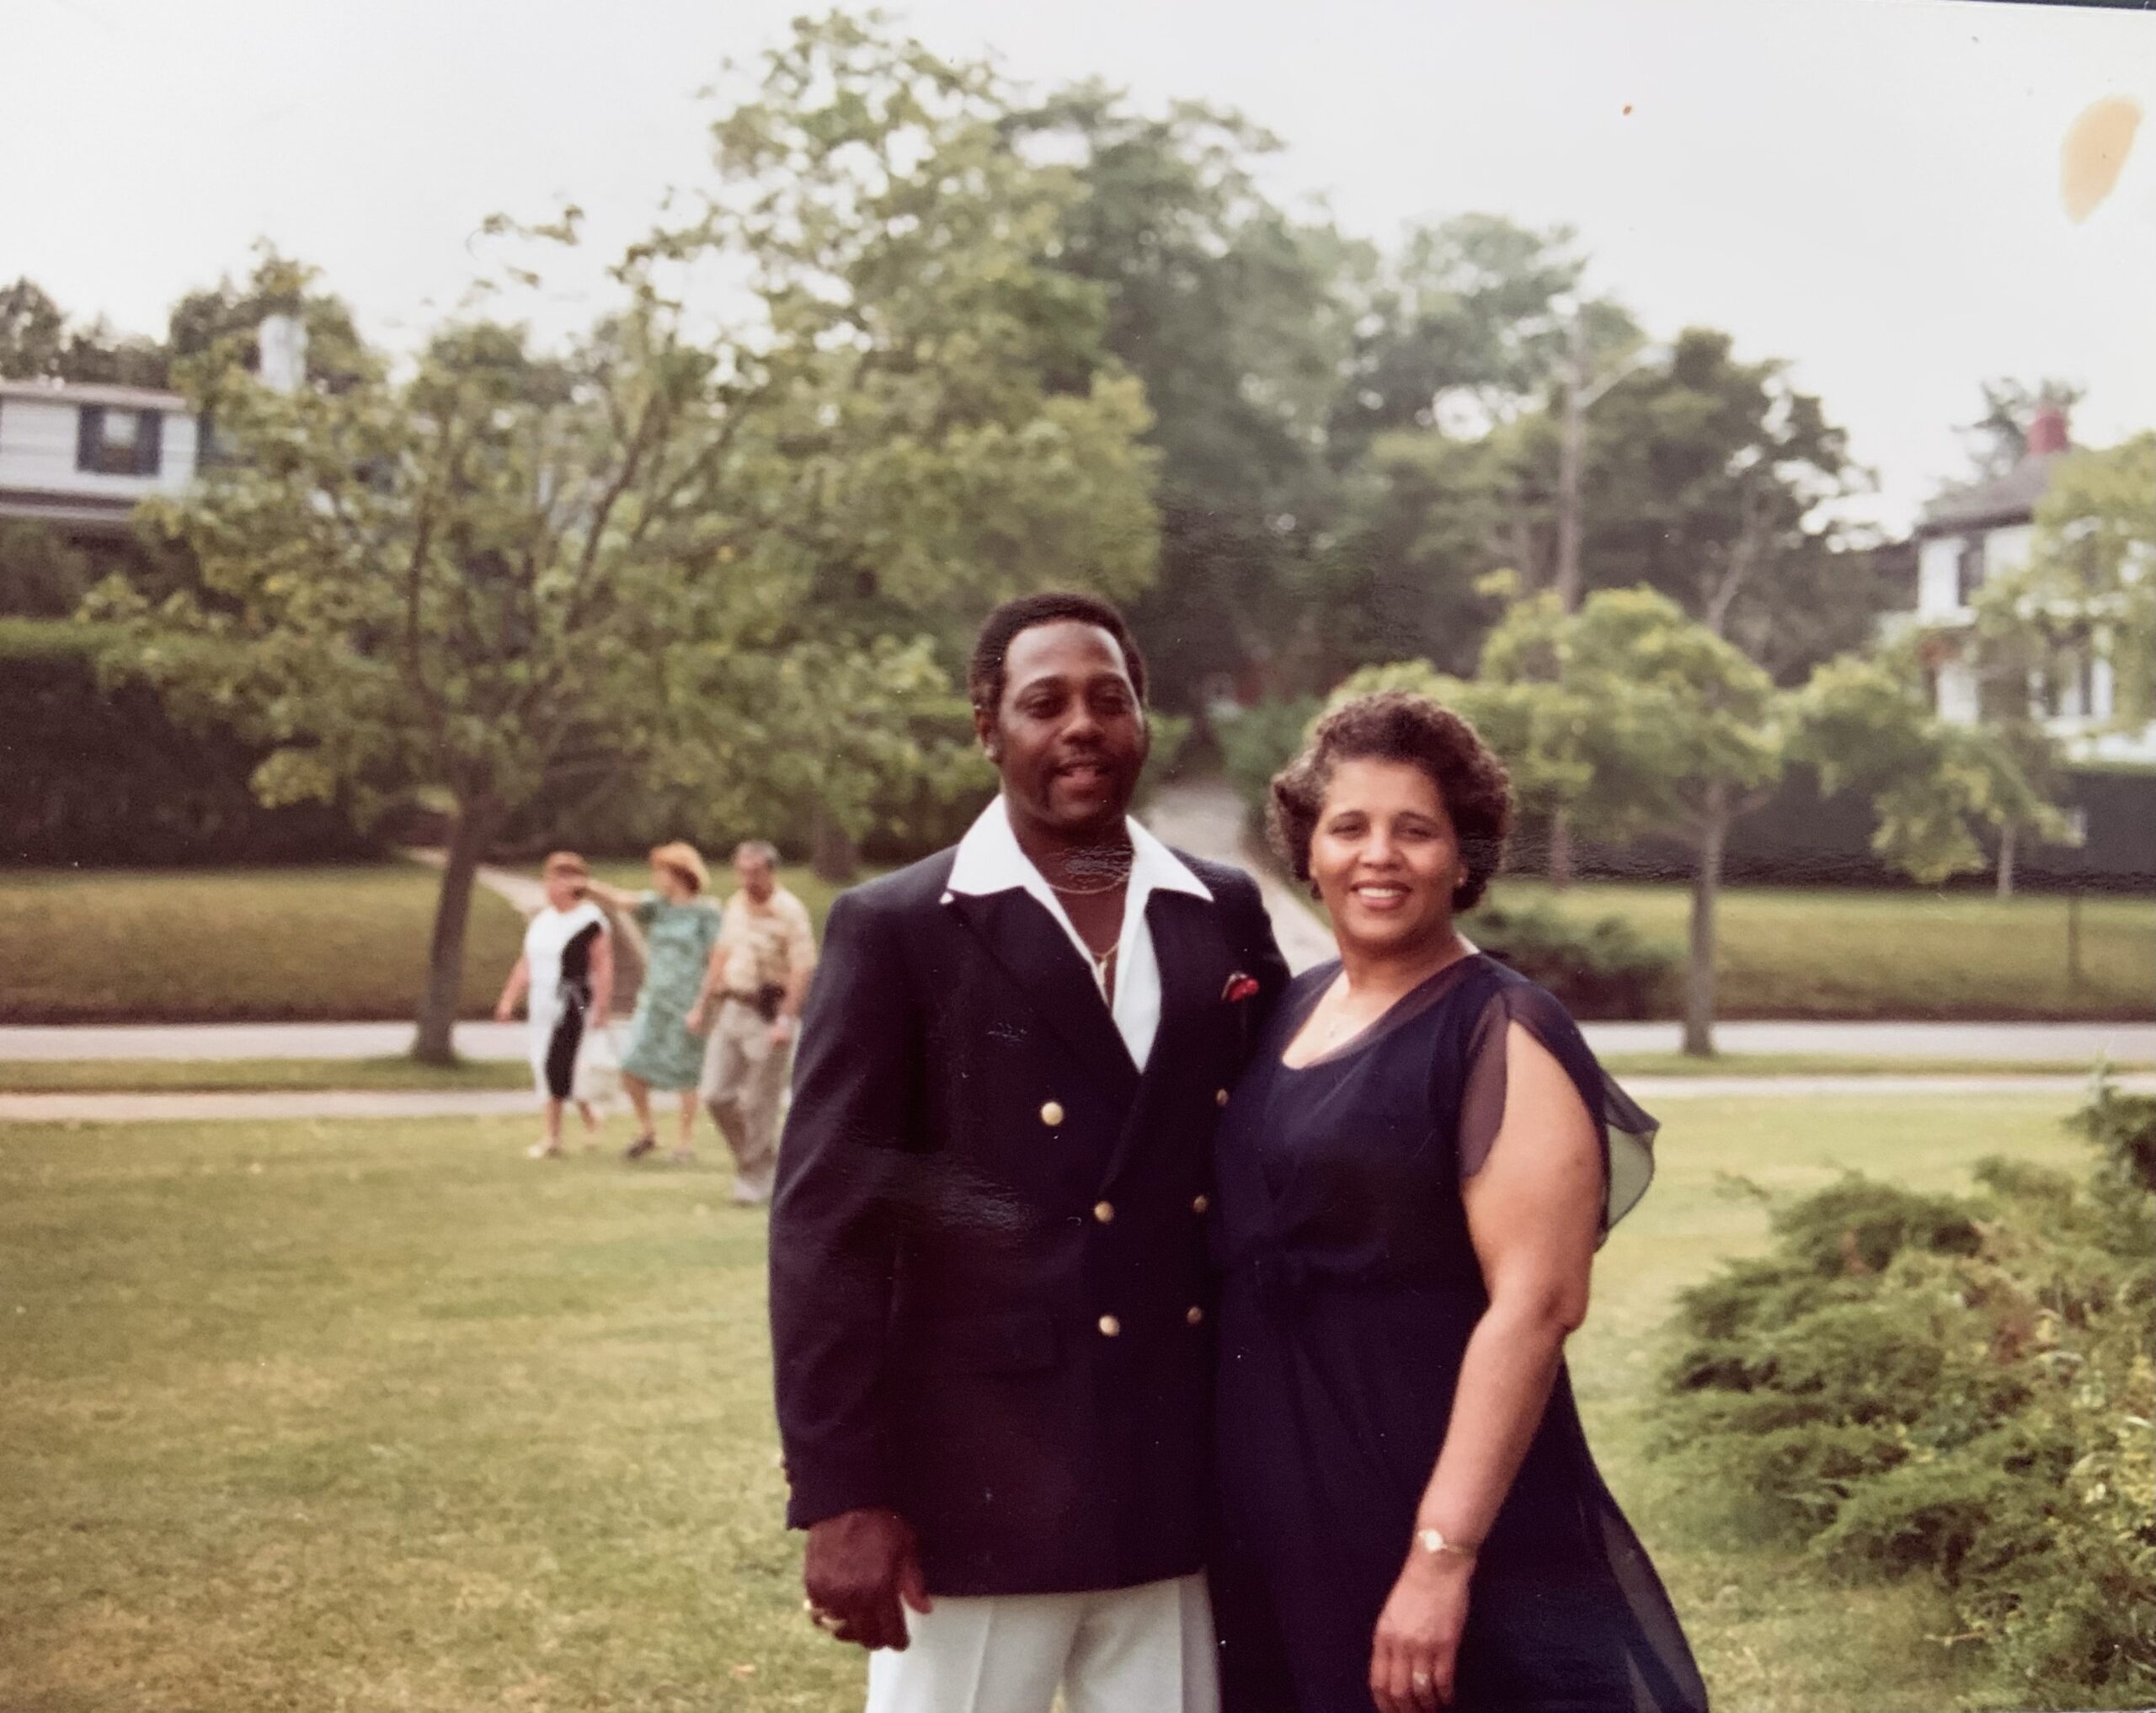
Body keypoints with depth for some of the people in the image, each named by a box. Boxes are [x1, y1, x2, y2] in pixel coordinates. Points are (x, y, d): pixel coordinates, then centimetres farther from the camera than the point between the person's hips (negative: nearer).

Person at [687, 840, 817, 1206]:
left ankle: (754, 1181, 10)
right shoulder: (735, 905, 10)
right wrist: (702, 1005, 20)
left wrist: (785, 1020, -24)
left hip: (768, 1014, -7)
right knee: (716, 1093, 5)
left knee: (759, 1103, -2)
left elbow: (803, 970, -17)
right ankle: (762, 1153, 24)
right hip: (732, 1008, 7)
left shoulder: (789, 911, -13)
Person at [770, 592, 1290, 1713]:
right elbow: (827, 1225, -8)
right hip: (977, 1486, -3)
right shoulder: (894, 930, -4)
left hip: (1184, 1483, 4)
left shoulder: (1227, 917, 8)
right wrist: (840, 1497, -12)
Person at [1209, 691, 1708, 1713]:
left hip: (1429, 1502, -7)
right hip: (1279, 1513, 7)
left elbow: (1537, 1303, -20)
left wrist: (1443, 1555, -24)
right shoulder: (1291, 1011, 8)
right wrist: (1231, 1494, 13)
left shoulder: (1501, 1035, -13)